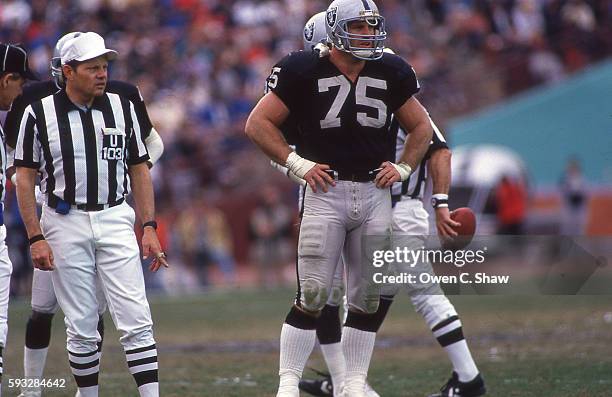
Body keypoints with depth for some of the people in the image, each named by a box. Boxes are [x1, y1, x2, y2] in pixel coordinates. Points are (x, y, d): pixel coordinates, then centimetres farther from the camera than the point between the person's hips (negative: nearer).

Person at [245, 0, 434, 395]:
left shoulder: (392, 72, 6)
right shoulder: (303, 71, -6)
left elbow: (421, 127, 19)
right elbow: (259, 123, -2)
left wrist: (403, 168, 5)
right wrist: (298, 163, -8)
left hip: (375, 194, 4)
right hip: (326, 191, -4)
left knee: (368, 298, 5)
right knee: (312, 295, -8)